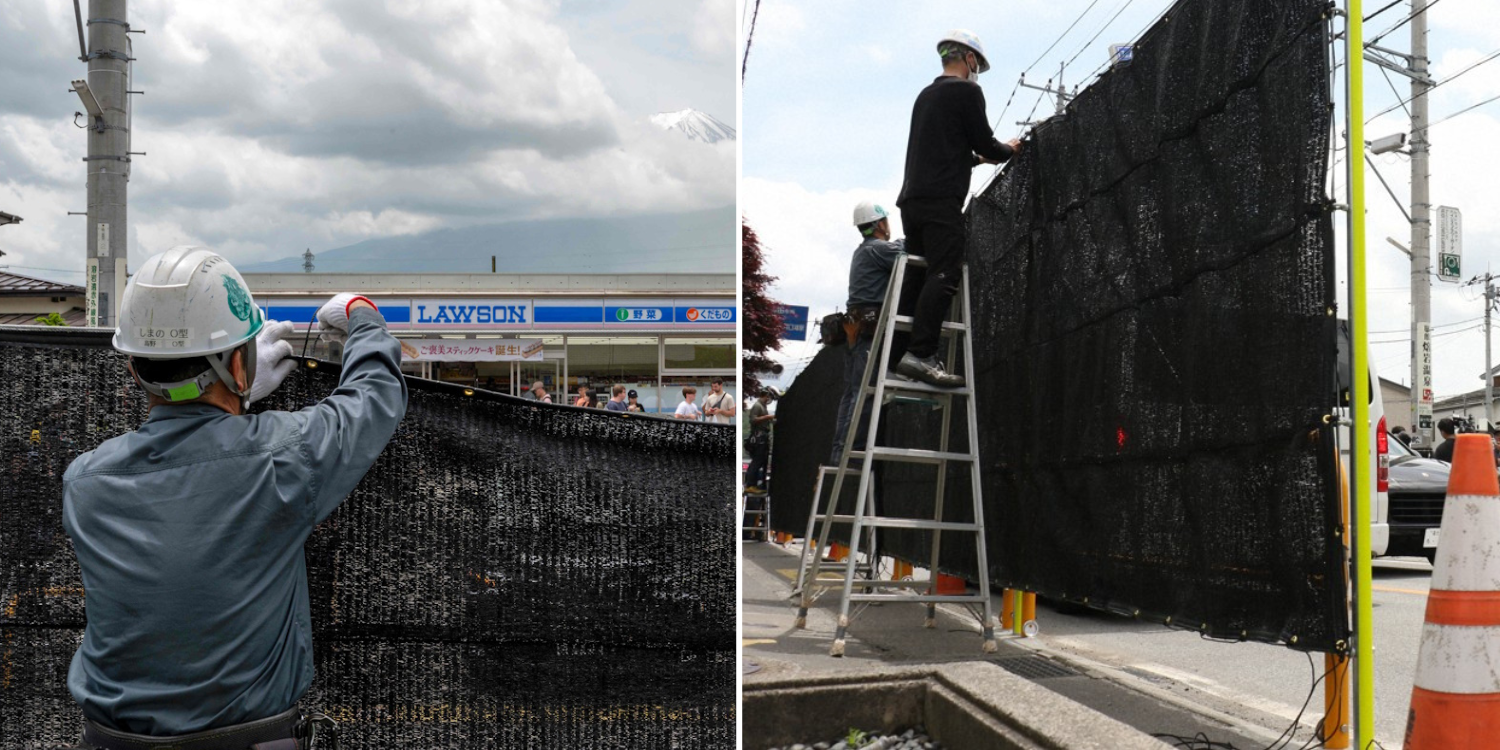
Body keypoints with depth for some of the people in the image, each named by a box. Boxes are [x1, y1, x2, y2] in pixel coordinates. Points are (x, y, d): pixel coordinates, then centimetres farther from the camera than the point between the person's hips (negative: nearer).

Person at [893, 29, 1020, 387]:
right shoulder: (967, 90, 0)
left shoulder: (925, 94, 25)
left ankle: (895, 355, -1)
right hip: (941, 200, -8)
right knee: (944, 275, -16)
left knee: (915, 278, 7)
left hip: (912, 199, 8)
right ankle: (921, 355, -28)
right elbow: (985, 144, 0)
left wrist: (977, 157, 42)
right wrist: (1008, 151, 20)